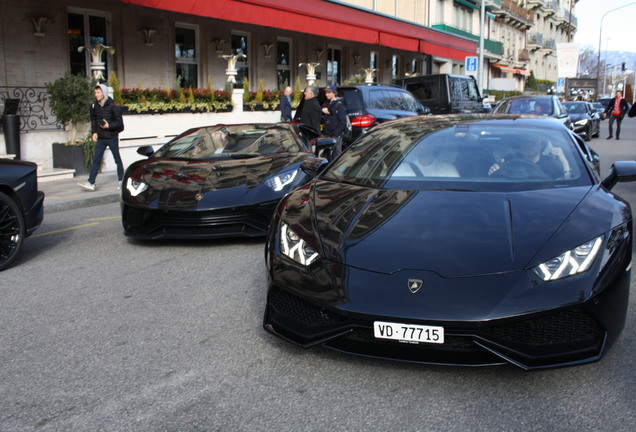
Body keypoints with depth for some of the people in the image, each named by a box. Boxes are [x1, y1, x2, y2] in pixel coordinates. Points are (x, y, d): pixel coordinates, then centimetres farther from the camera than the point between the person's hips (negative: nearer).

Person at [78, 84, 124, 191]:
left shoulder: (112, 106, -12)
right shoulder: (94, 106, 3)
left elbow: (119, 122, -9)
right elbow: (93, 120, 16)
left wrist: (109, 126, -21)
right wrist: (94, 132, 5)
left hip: (112, 137, -4)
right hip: (100, 138, 4)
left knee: (117, 159, 8)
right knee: (96, 160, -2)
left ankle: (121, 180, 22)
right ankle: (91, 183, -4)